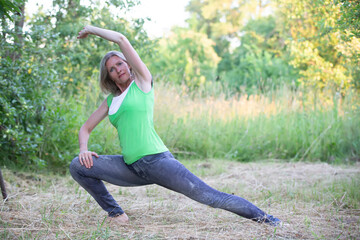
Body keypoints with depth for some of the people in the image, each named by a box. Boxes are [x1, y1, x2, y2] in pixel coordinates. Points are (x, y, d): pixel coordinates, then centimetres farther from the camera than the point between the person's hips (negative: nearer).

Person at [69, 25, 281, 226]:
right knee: (78, 166, -4)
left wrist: (92, 29, 14)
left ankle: (263, 217, -4)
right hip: (131, 169, 6)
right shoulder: (110, 101, 18)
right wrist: (84, 149, 1)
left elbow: (121, 39, 1)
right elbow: (86, 128, 23)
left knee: (210, 197, -14)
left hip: (156, 160, -6)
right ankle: (115, 213, 5)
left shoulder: (142, 83, 4)